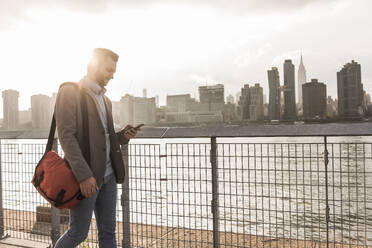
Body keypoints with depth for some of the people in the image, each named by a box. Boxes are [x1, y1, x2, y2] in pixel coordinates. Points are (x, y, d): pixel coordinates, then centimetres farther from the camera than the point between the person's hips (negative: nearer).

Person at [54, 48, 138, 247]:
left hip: (108, 175, 7)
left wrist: (123, 136, 0)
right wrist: (84, 175, -22)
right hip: (85, 177, -7)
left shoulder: (105, 100, 17)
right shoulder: (69, 92, -7)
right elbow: (67, 136, -16)